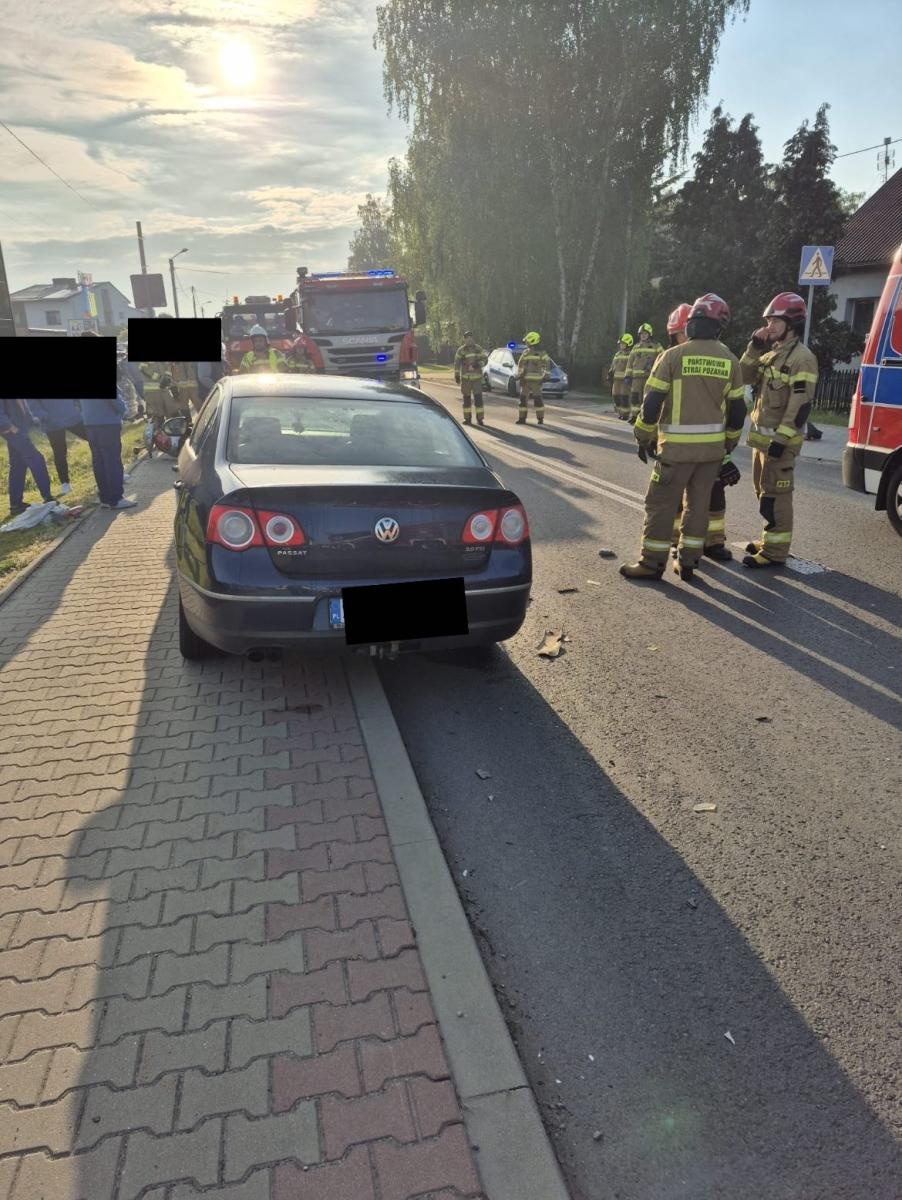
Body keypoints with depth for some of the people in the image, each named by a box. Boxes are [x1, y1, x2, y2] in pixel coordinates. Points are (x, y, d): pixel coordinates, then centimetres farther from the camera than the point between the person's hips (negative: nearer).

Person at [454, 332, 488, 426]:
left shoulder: (478, 349, 4)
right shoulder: (461, 350, 2)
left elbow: (485, 359, 2)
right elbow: (457, 363, 2)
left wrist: (477, 365, -16)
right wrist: (456, 375, -2)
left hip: (477, 377, 0)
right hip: (465, 377, 1)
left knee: (478, 398, -6)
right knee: (466, 398, 5)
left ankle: (480, 419, -2)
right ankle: (467, 419, 13)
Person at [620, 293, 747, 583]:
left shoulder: (674, 355, -7)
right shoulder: (730, 361, 5)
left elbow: (652, 402, -8)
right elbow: (737, 409, 9)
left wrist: (643, 438, 3)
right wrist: (728, 443, 21)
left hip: (678, 446, -4)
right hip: (712, 446, 4)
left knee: (661, 504, 2)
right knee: (698, 504, 13)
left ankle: (652, 563, 5)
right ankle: (688, 561, 17)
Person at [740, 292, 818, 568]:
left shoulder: (802, 358, -13)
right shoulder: (771, 353, 16)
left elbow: (801, 405, -19)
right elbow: (745, 377, 9)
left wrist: (781, 438, -23)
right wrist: (755, 346, 0)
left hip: (779, 439, -9)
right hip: (762, 436, 9)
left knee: (775, 495, -7)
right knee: (763, 492, 16)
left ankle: (775, 551, -2)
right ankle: (770, 540, 28)